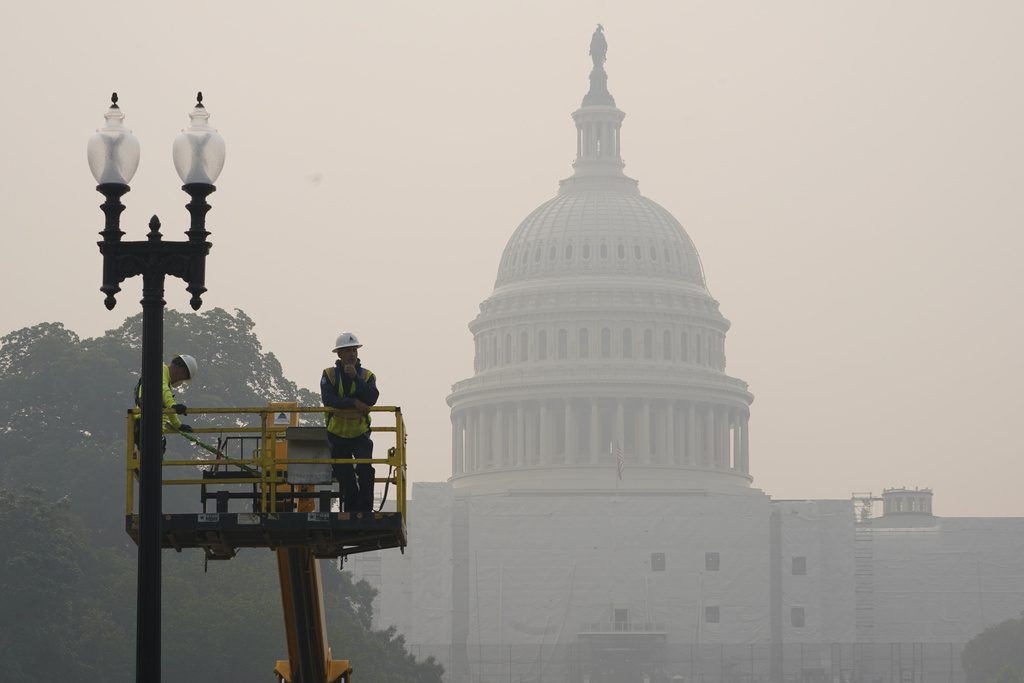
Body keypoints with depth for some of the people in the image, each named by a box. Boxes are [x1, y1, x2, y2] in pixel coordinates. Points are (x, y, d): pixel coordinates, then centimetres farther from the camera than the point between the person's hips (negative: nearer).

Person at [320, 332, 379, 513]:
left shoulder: (367, 376, 1)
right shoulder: (329, 374, -2)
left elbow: (372, 398, -18)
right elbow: (327, 399, -19)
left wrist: (355, 378, -24)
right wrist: (354, 403, -27)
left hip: (360, 433, -1)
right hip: (337, 435, 1)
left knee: (365, 471, -20)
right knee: (345, 478, 5)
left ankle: (366, 510, -14)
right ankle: (350, 512, 17)